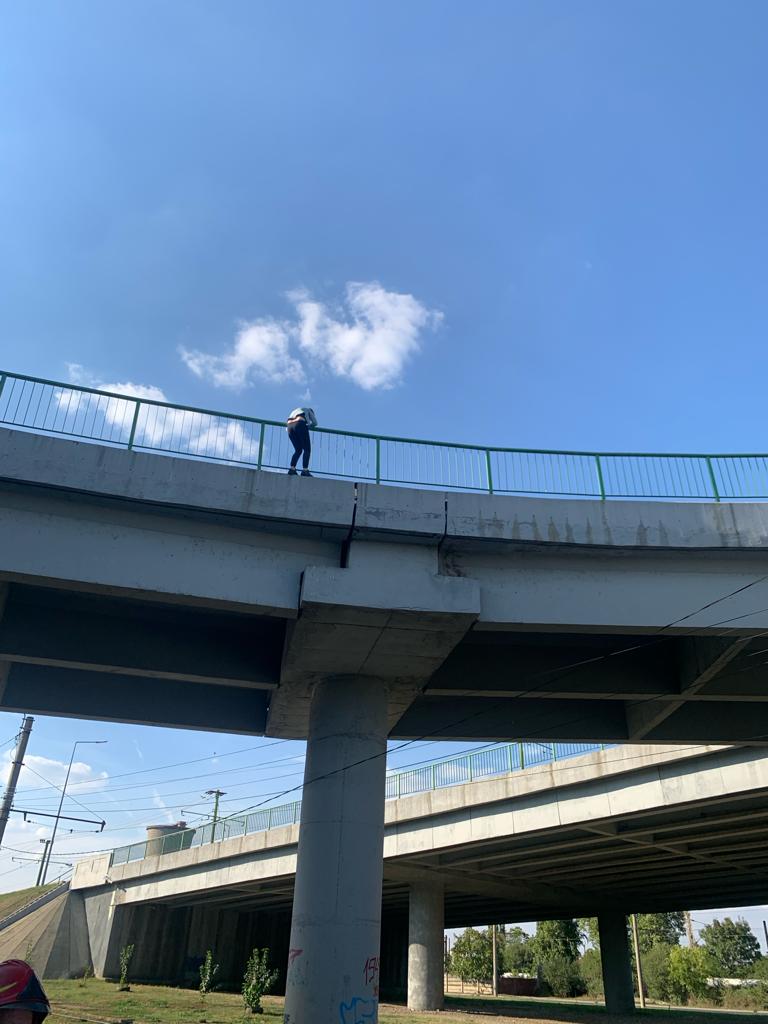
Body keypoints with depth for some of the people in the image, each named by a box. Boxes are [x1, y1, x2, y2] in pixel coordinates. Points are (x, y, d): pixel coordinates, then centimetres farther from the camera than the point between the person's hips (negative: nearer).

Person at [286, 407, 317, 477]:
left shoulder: (294, 411, 42)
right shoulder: (309, 411, 31)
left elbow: (287, 428, 38)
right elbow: (315, 423, 20)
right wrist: (307, 426, 38)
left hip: (289, 426, 5)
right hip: (300, 425, -5)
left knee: (298, 450, 13)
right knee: (307, 449, -2)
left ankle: (292, 469, -4)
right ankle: (305, 470, -16)